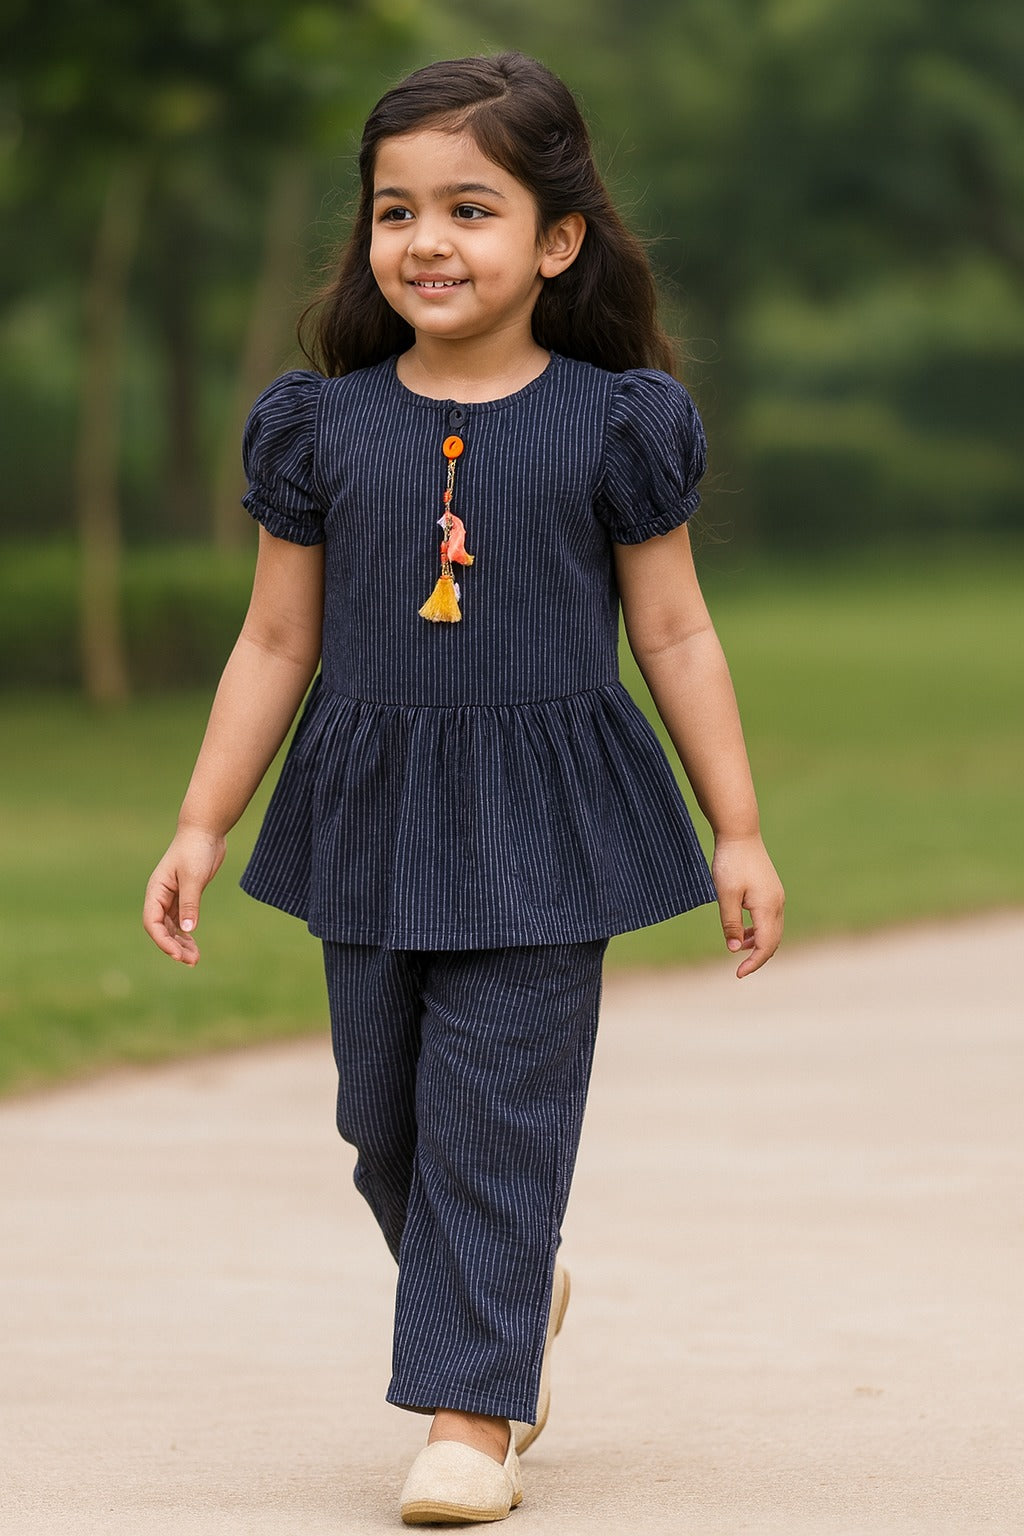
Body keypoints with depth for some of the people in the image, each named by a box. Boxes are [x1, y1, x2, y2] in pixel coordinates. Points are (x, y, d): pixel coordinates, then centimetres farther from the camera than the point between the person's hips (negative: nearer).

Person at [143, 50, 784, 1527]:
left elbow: (674, 634, 3)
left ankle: (473, 1413, 1)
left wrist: (740, 834, 3)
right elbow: (277, 643, 8)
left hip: (543, 821, -3)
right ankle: (516, 1296, 36)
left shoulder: (615, 422, -3)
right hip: (370, 817, 3)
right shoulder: (321, 424, 2)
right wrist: (200, 829, 6)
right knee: (385, 1115, 10)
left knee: (499, 1112, -7)